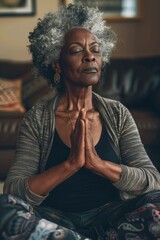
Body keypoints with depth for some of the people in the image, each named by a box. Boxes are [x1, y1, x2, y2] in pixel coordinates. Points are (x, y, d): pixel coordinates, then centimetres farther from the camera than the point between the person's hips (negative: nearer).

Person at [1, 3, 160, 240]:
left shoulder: (118, 113, 0)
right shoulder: (37, 118, -5)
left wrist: (98, 163, -24)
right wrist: (71, 164, -27)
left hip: (109, 216, 1)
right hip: (55, 217, -1)